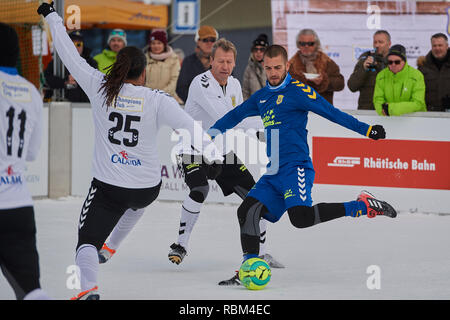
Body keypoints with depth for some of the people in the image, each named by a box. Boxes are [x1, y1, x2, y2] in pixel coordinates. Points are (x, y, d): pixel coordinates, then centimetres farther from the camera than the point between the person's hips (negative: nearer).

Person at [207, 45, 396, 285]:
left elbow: (331, 113, -9)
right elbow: (235, 115, 35)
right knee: (247, 211, -4)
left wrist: (366, 130, -17)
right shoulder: (261, 97, 18)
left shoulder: (298, 91, -5)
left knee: (301, 217, -27)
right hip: (273, 174, 8)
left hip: (295, 168, -7)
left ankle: (363, 206, -14)